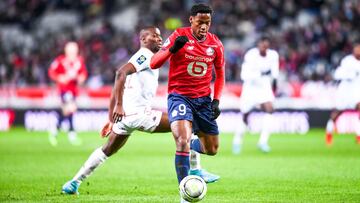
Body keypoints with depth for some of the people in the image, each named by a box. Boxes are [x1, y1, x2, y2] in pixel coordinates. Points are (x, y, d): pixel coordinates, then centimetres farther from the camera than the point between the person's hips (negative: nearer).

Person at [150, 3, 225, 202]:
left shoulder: (215, 44, 2)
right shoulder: (179, 36, -10)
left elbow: (220, 74, 15)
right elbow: (154, 64, -16)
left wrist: (216, 101, 4)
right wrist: (172, 48, -33)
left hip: (203, 99, 5)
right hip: (179, 96, -5)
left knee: (212, 149, 10)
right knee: (183, 141, -24)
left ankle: (190, 148, 44)